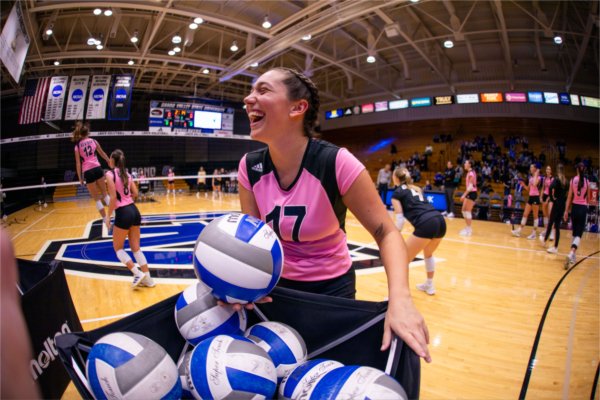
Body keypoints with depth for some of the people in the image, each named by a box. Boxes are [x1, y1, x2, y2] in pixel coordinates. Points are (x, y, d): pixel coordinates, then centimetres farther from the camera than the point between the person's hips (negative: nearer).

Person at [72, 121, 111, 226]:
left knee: (97, 199, 6)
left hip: (88, 172, -1)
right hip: (97, 168, 1)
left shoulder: (77, 145, 1)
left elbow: (78, 163, 0)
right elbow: (102, 154, 18)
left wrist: (80, 178, 6)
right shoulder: (93, 141, 6)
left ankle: (106, 219, 7)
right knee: (104, 193, 17)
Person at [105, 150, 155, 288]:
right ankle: (148, 279, 11)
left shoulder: (110, 174, -9)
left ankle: (138, 274, 1)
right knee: (136, 248, 12)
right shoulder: (126, 174, 10)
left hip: (123, 214, -7)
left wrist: (108, 216, -7)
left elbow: (113, 197, -14)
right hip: (134, 211, 7)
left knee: (118, 248, 11)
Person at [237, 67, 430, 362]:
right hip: (279, 284, 4)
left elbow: (386, 233, -21)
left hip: (332, 287, -3)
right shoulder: (250, 166, -13)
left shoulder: (336, 163, -27)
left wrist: (399, 298, -36)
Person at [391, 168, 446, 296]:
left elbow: (400, 220, 3)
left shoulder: (397, 193, 8)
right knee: (428, 254, 34)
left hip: (426, 225, -7)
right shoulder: (415, 189, 27)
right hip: (440, 220, 7)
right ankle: (429, 286, 44)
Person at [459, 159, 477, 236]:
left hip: (471, 193, -10)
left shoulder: (471, 173, -15)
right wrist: (464, 195, 20)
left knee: (468, 211, -5)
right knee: (464, 210, 13)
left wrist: (464, 195, -24)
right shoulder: (469, 173, 13)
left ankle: (469, 230, 1)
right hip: (469, 193, 10)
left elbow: (471, 186, -21)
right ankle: (468, 228, 21)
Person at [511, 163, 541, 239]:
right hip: (530, 197, 8)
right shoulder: (531, 178, 14)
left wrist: (535, 175, -19)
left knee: (535, 216, -1)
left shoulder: (538, 177, -8)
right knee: (525, 214, 6)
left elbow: (535, 184, -29)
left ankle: (534, 233, 3)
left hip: (535, 197, -8)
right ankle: (519, 230, 7)